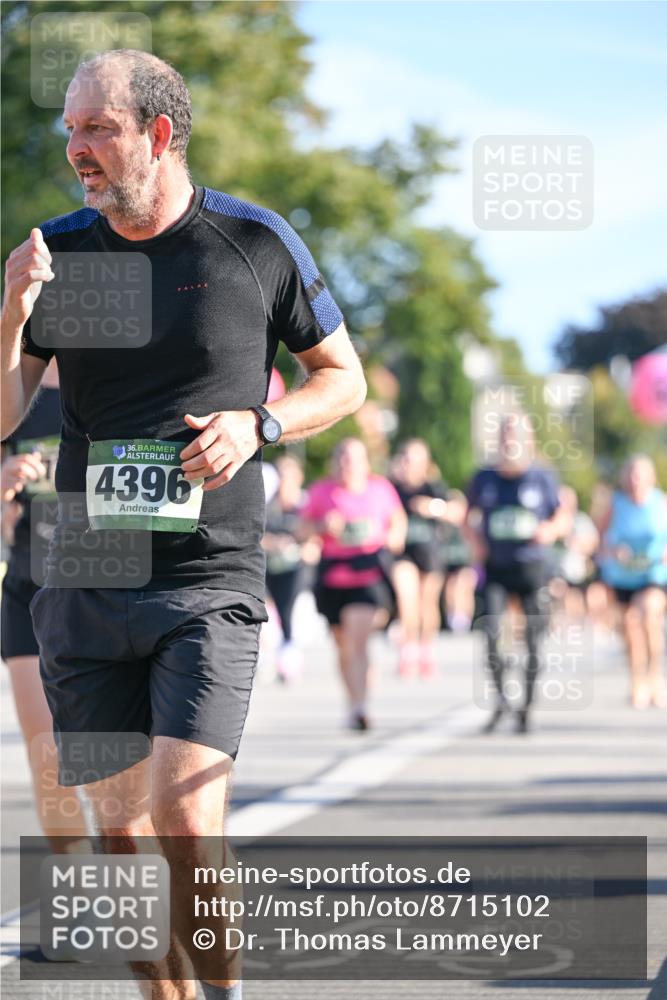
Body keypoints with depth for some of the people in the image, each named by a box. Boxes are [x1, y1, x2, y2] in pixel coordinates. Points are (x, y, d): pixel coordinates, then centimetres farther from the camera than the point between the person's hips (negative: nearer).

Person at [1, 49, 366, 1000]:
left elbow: (345, 379, 11)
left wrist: (257, 424, -7)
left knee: (185, 821, -16)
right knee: (122, 832, 6)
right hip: (85, 584, 3)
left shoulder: (257, 243, 0)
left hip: (212, 580, -3)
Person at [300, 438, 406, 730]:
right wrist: (323, 526, -10)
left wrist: (394, 537, 1)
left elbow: (399, 520, 21)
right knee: (343, 647, 13)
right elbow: (303, 529, 10)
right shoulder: (321, 492, 5)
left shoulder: (381, 489, 7)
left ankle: (359, 707, -25)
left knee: (358, 641, -18)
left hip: (369, 572, -2)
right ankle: (353, 701, 32)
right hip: (333, 576, 2)